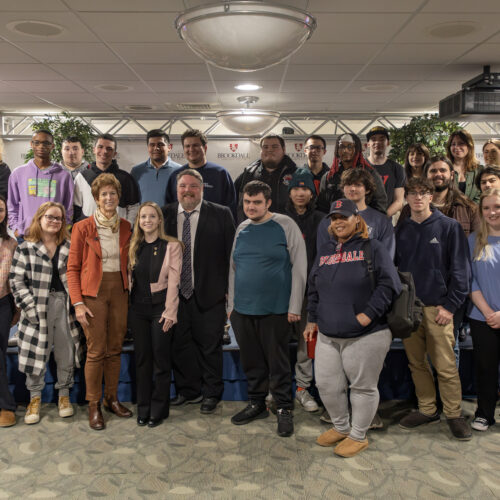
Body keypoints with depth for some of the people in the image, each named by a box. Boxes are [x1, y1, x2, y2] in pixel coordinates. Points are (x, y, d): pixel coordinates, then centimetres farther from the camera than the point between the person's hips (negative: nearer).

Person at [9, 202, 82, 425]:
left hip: (65, 306, 2)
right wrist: (30, 306, -11)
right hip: (38, 307, -2)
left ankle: (64, 394, 24)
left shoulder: (69, 247, 8)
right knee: (36, 353, 2)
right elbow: (16, 280, -3)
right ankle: (35, 397, 19)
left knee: (66, 352, 7)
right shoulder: (26, 248, 0)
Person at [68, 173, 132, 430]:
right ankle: (94, 405, 13)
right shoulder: (83, 228, -5)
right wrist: (78, 303, -12)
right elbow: (72, 268, -5)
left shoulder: (125, 227, 8)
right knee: (96, 351, -2)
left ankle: (111, 398, 25)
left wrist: (129, 292, 5)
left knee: (115, 349, 10)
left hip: (120, 291, 4)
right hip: (93, 292, -4)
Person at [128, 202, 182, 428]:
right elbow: (129, 278, 11)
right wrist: (126, 309, 6)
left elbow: (173, 282, -8)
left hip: (160, 307, -4)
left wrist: (169, 313, -12)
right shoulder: (134, 247, 9)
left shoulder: (171, 246, -5)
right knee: (142, 358, 10)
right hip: (138, 308, 4)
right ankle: (143, 409, 21)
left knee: (160, 358, 2)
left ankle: (159, 410, 16)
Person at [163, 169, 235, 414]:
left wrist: (229, 289, -7)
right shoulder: (166, 214, 6)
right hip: (175, 293, 3)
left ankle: (211, 394, 25)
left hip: (209, 293, -3)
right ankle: (188, 391, 30)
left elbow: (231, 254, -3)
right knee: (179, 343, 12)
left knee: (210, 345, 8)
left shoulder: (221, 214, -3)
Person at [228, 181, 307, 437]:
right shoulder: (242, 229, 10)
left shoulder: (285, 225, -5)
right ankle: (257, 403, 30)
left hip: (274, 310, -5)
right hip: (242, 310, 5)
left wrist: (294, 306, -10)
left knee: (278, 362, 4)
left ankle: (284, 409, 19)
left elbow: (299, 266, -7)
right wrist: (231, 303, 13)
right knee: (251, 360, 14)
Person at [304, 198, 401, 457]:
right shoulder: (324, 251, 15)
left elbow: (389, 284, -10)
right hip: (328, 336, 6)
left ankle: (358, 436, 25)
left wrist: (368, 314, -16)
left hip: (366, 336, -5)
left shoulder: (372, 248, -3)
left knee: (363, 387, 6)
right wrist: (313, 319, 18)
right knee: (327, 386, 10)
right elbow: (314, 289, 22)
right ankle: (341, 428, 34)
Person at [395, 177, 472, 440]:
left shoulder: (449, 226, -1)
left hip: (437, 308, -4)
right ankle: (427, 409, 24)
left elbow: (461, 269, -3)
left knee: (445, 366, -2)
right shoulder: (401, 230, 9)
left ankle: (454, 414, 13)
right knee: (416, 363, 11)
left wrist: (450, 306, -9)